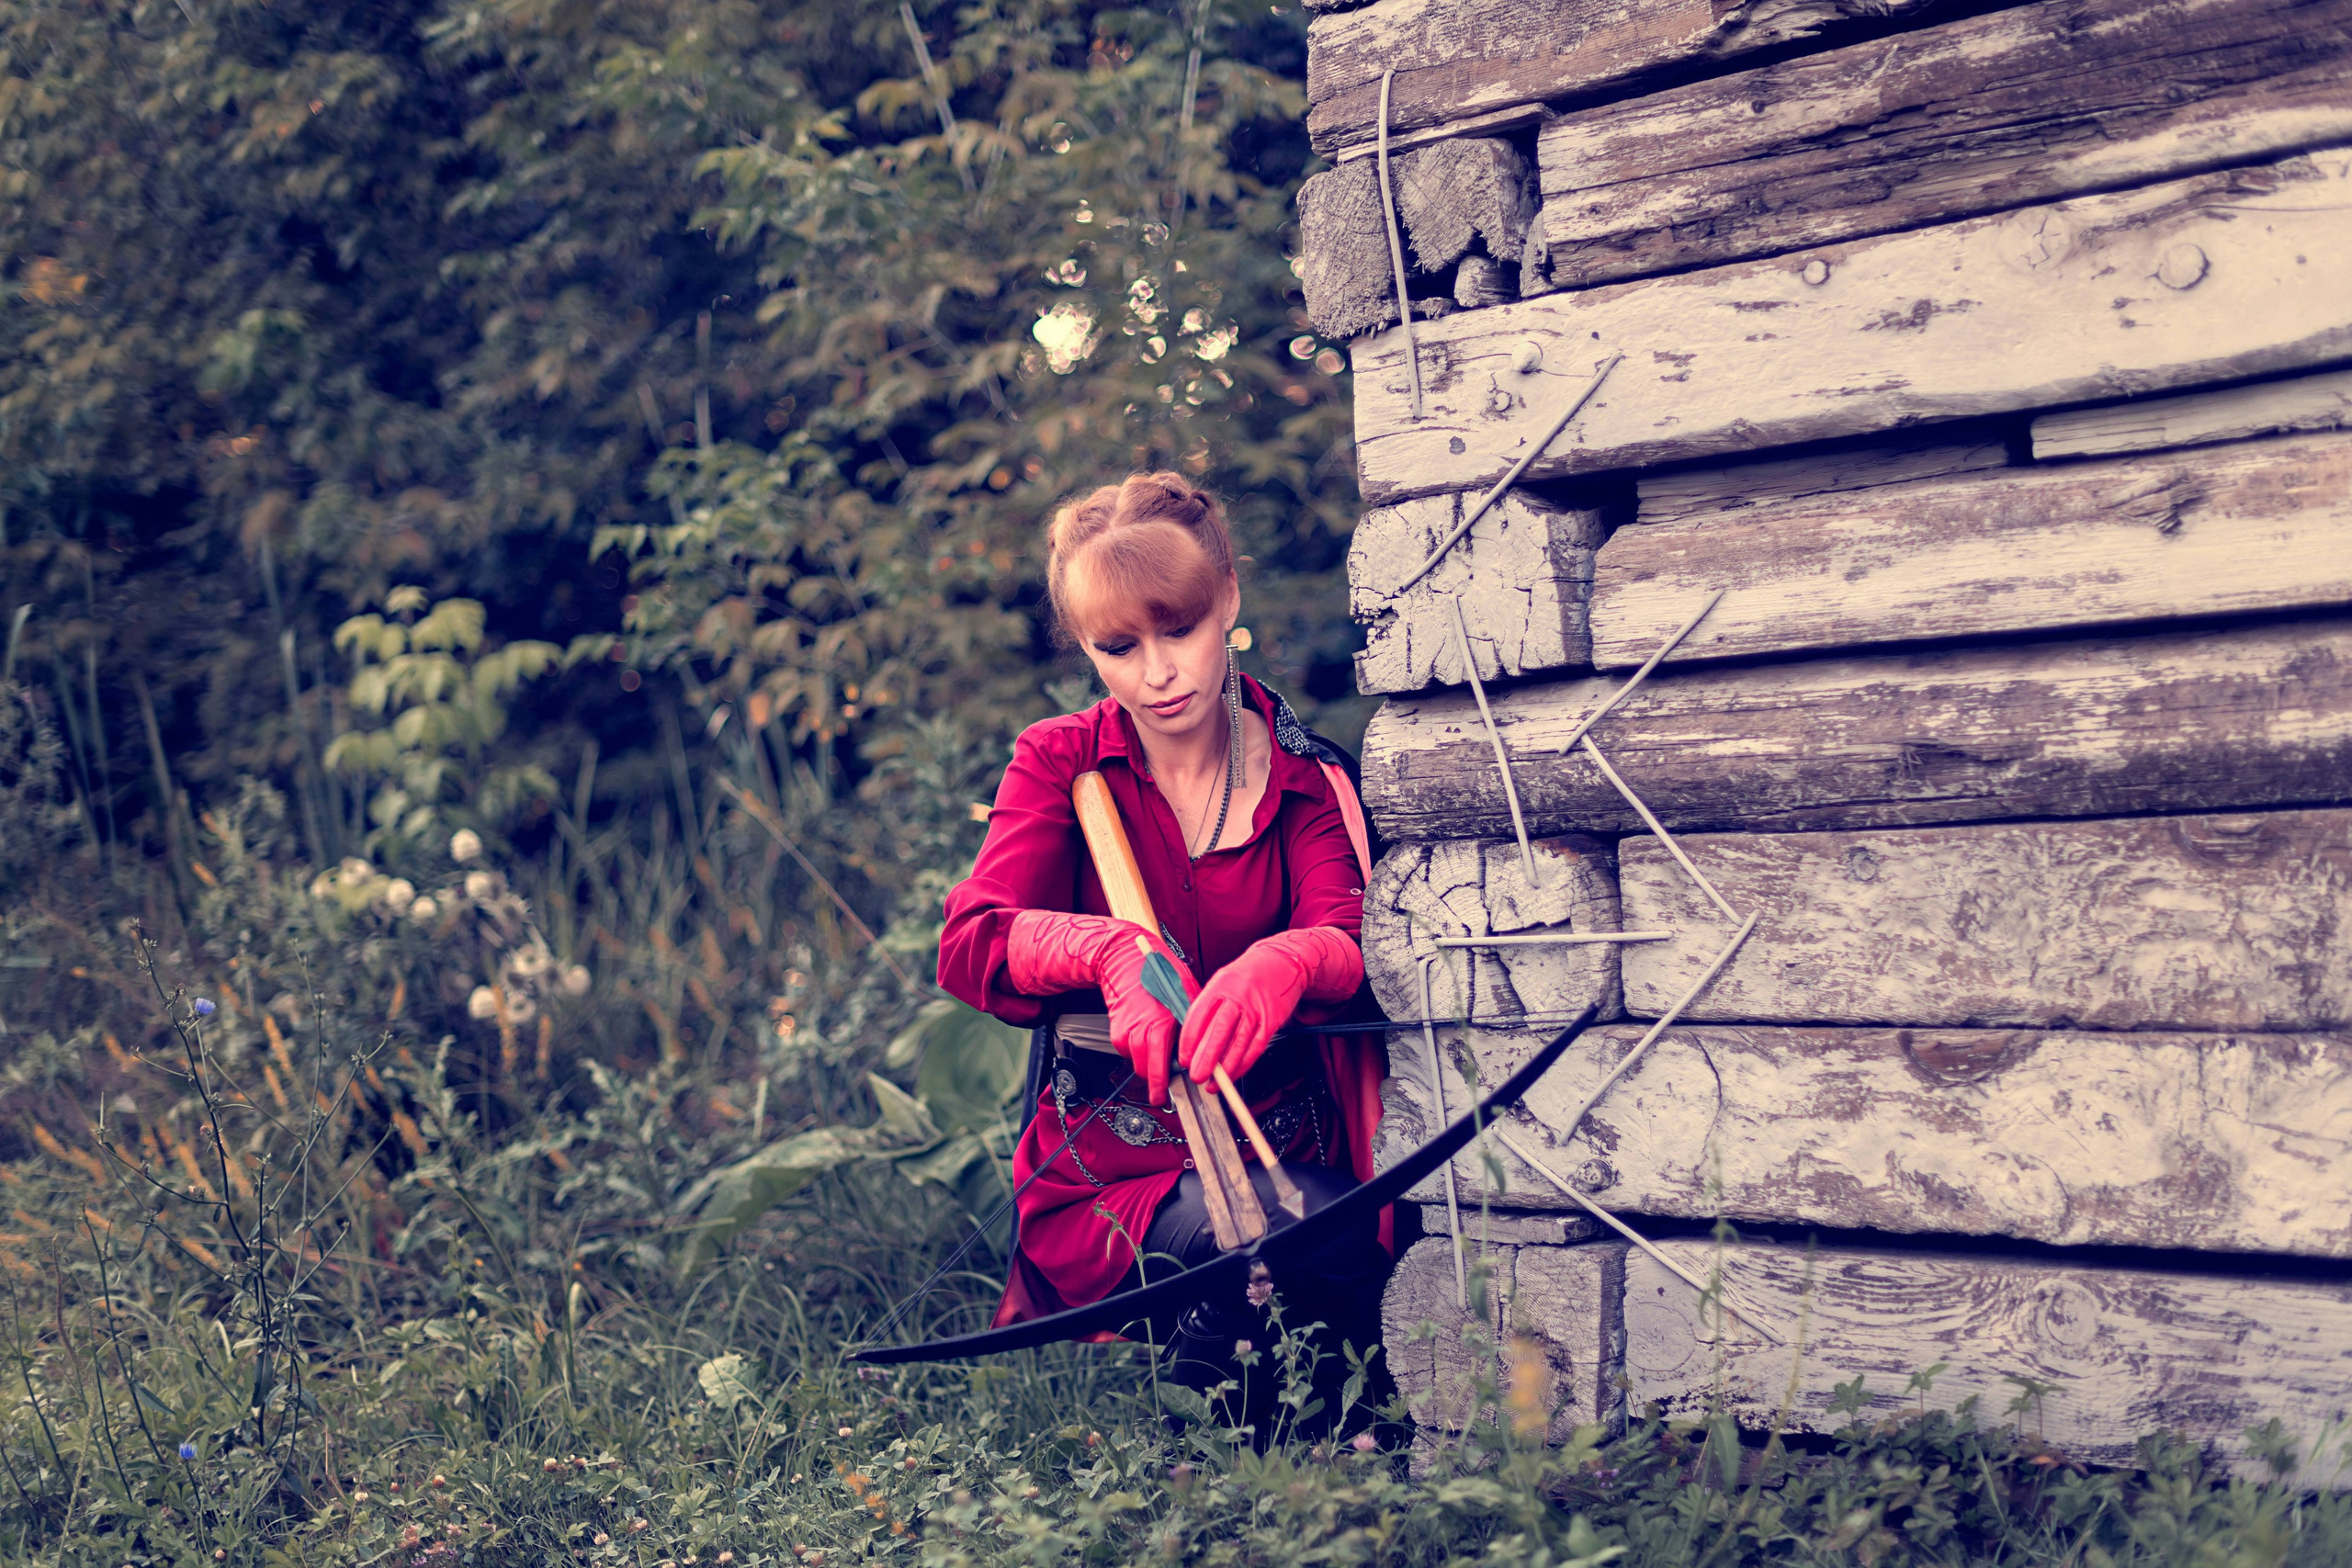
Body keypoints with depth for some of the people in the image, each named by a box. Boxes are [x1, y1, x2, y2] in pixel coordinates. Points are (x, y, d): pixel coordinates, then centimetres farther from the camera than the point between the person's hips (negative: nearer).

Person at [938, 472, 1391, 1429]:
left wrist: (1283, 963, -39)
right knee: (1295, 1234, -33)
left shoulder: (1305, 776, 6)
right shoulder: (1060, 763, 4)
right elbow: (969, 945, -11)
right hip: (1106, 1180, -2)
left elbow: (1352, 943, -13)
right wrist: (1112, 949, -32)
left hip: (1277, 1154, 2)